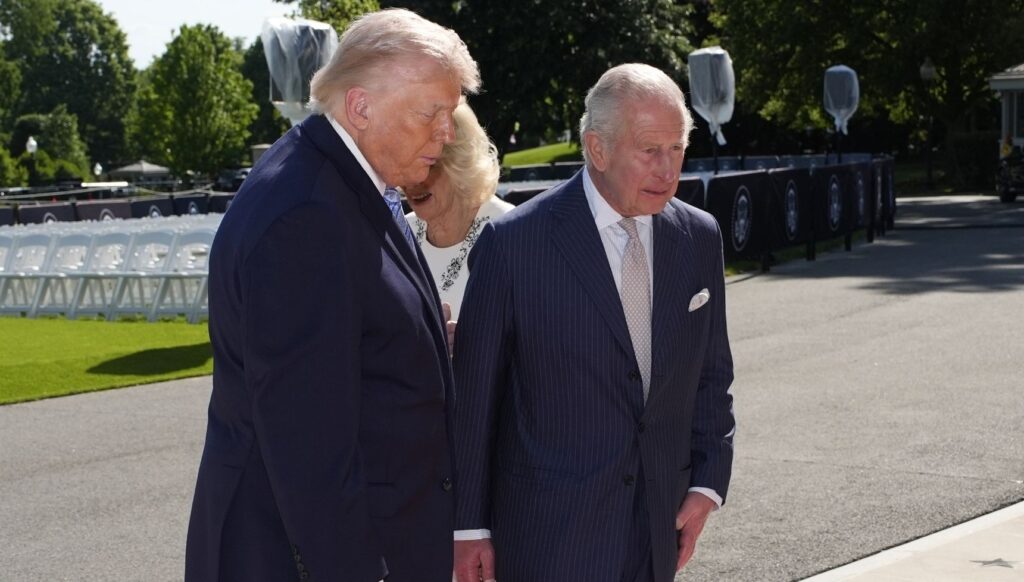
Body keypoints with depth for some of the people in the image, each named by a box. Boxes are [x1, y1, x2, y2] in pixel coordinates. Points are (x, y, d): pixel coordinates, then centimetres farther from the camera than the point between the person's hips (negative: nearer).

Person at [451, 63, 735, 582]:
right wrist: (468, 524, -5)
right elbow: (473, 397, -7)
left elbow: (711, 375, 13)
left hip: (657, 532, 5)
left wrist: (707, 482, 4)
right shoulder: (514, 242, -11)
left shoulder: (698, 237, 3)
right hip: (550, 534, -4)